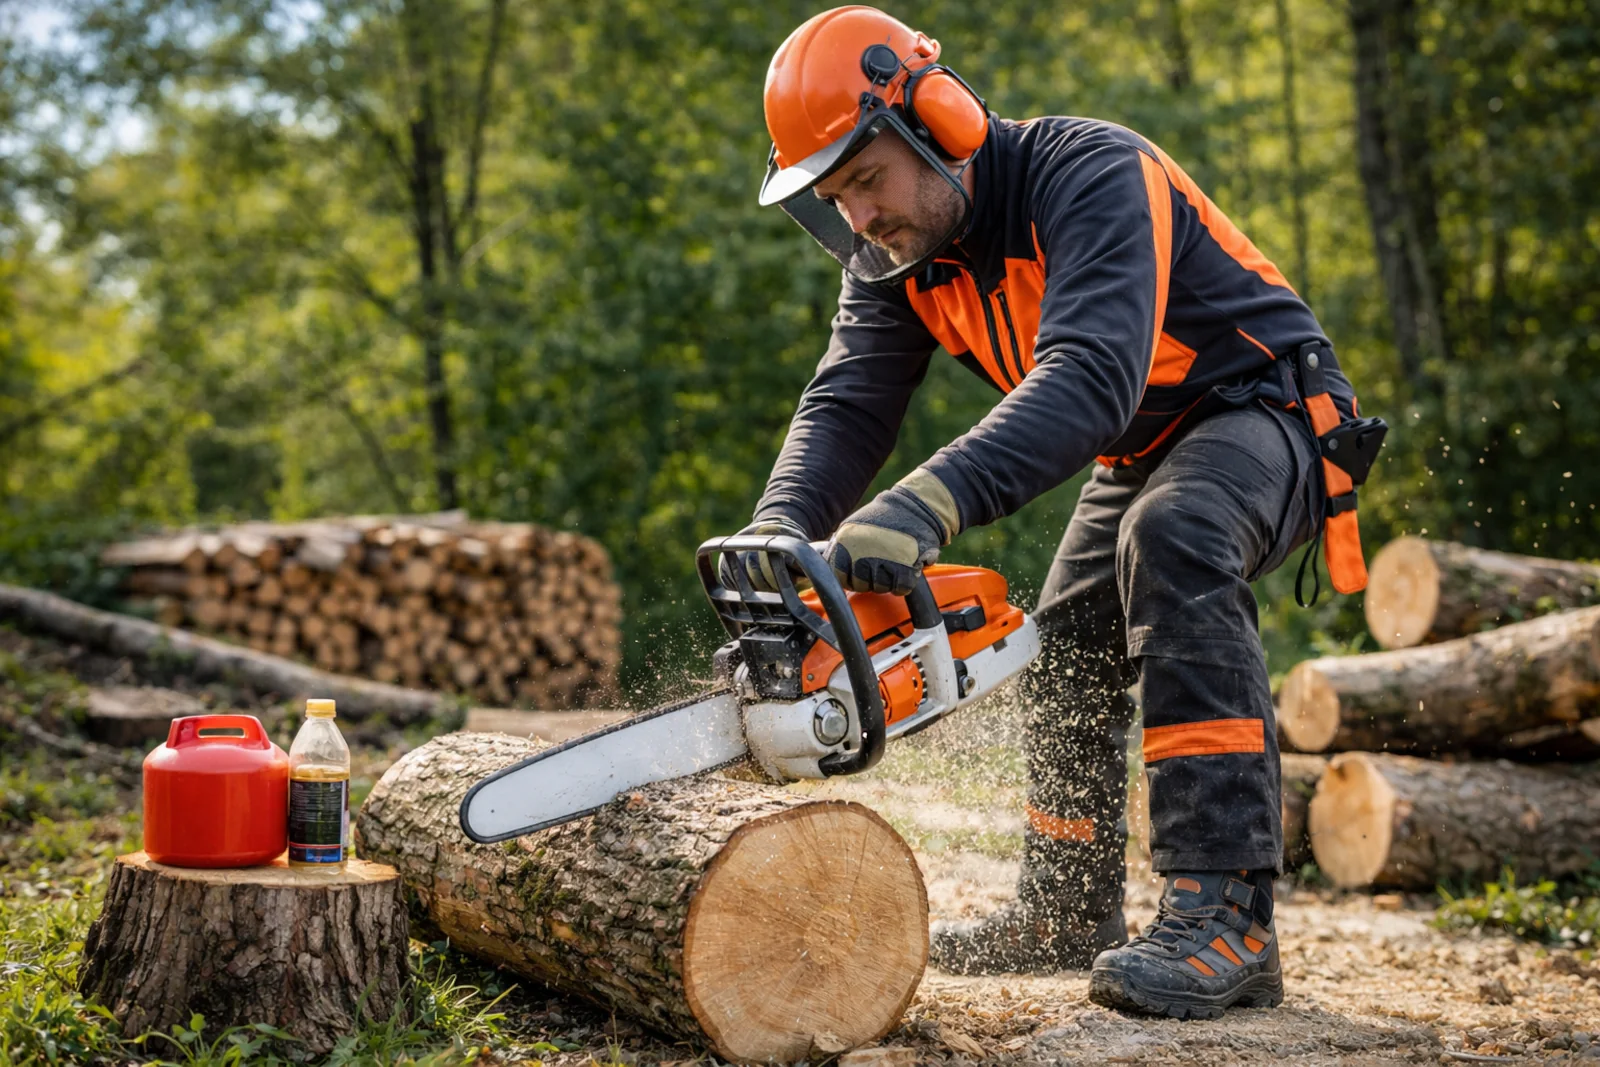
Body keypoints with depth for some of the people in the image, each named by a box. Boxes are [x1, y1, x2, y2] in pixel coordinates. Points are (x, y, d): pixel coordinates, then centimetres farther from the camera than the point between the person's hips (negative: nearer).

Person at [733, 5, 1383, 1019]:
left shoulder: (1089, 174, -32)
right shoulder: (897, 258, -6)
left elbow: (1090, 377, -46)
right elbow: (846, 406, -14)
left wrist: (929, 507, -58)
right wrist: (781, 528, -35)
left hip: (1269, 409, -9)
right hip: (1141, 448, 9)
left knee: (1173, 540, -35)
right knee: (1071, 649, 11)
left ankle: (1229, 916, -37)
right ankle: (1068, 914, 29)